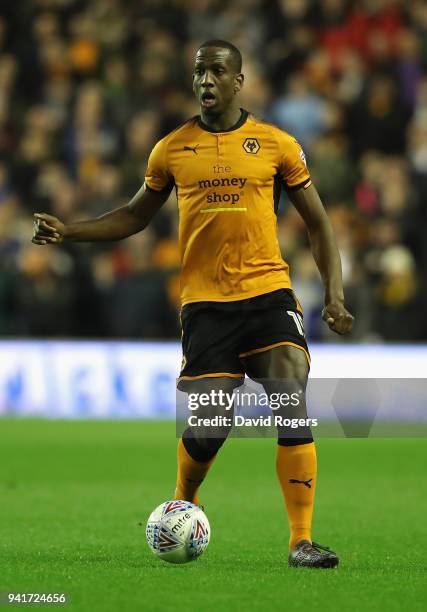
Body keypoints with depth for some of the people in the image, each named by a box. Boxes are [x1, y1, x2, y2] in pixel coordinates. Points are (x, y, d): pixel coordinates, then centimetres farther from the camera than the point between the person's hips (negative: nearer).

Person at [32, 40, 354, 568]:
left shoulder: (276, 145, 4)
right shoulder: (172, 149, 7)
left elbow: (317, 223, 10)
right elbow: (136, 216, 20)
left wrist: (334, 295, 0)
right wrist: (67, 232, 8)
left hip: (268, 292, 0)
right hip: (205, 301, 0)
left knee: (293, 411, -16)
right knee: (206, 430, -4)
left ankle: (301, 541, -12)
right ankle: (182, 509, 28)